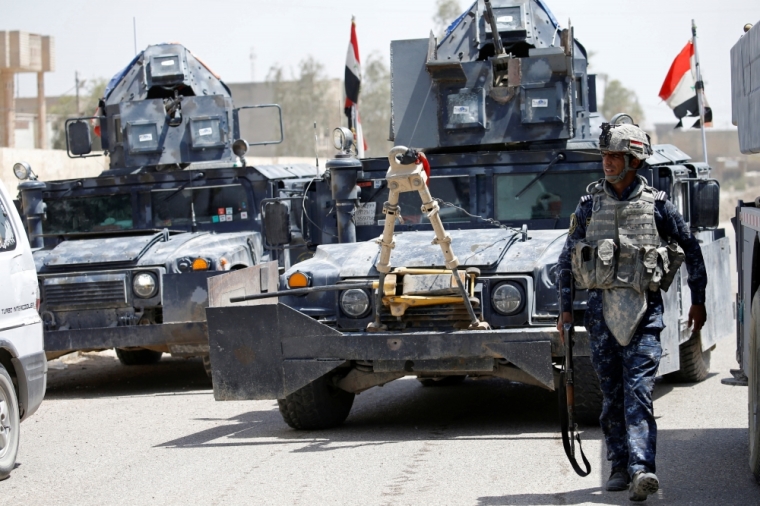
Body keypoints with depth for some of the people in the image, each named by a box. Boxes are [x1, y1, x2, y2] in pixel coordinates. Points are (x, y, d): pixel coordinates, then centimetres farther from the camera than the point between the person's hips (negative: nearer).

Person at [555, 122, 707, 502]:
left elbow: (691, 251, 12)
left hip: (644, 310, -3)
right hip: (601, 308, 3)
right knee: (612, 393, 5)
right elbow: (567, 258, 13)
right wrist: (565, 308, 10)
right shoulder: (590, 205, 8)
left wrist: (698, 301, 13)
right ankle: (620, 466, 14)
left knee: (638, 389, -12)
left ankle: (641, 469, -21)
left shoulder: (657, 205, 2)